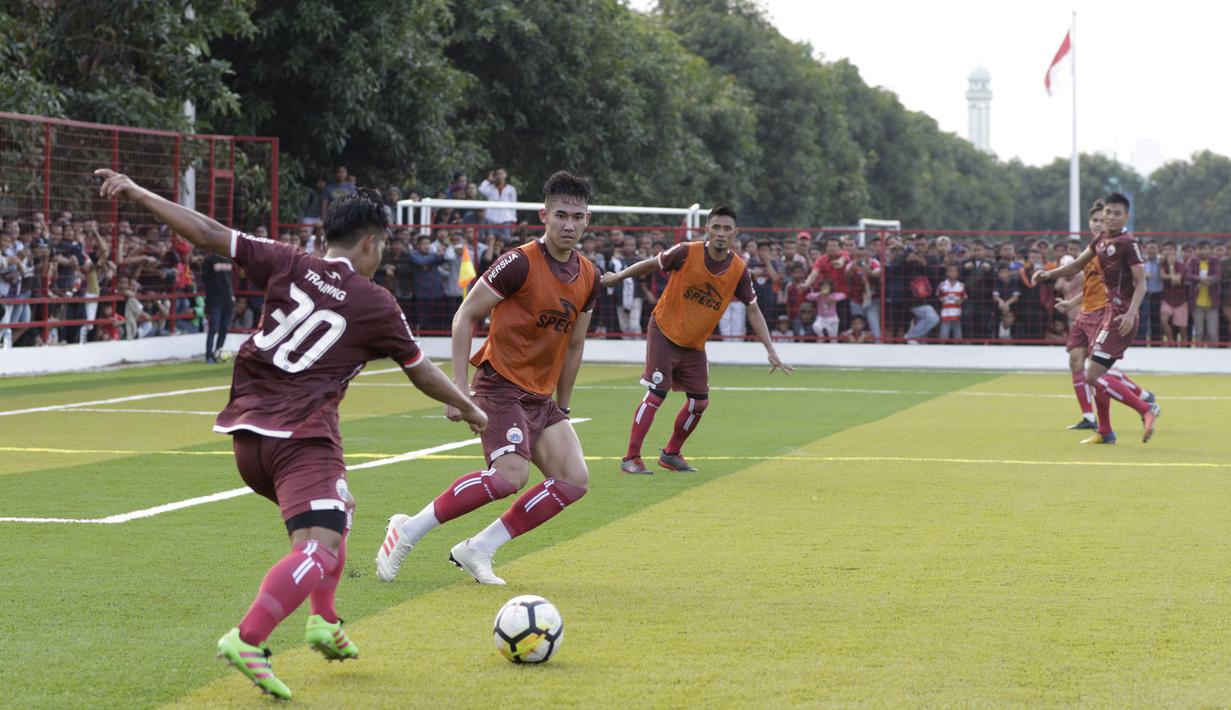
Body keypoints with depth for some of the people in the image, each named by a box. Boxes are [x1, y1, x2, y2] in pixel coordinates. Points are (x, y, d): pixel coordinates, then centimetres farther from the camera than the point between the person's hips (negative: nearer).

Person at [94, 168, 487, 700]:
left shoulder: (287, 266, 9)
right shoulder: (376, 306, 3)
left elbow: (208, 234, 4)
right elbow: (423, 374, 15)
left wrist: (138, 194, 10)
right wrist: (468, 408, 33)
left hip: (247, 435, 7)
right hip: (303, 437, -7)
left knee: (335, 512, 29)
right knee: (321, 549, -17)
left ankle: (324, 621, 24)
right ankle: (247, 640, -38)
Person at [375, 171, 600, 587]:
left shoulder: (589, 278, 6)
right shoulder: (520, 263, -15)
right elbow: (464, 317, -10)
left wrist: (563, 407, 19)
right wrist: (459, 388, -15)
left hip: (541, 396, 8)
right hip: (500, 385, -8)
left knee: (574, 481, -6)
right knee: (511, 476, -26)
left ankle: (476, 550, 0)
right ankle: (408, 531, -11)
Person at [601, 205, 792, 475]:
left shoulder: (739, 269, -9)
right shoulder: (686, 253, -18)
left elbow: (753, 310, -1)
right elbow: (652, 264, -1)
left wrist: (770, 351, -5)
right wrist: (618, 276, 3)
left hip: (695, 344, 5)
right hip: (664, 333, -5)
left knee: (699, 402, 7)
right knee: (656, 394, -15)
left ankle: (671, 454, 28)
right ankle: (631, 458, -12)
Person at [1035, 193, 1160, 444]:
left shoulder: (1128, 243, -12)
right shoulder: (1100, 240, 12)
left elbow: (1141, 283, -15)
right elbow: (1077, 265, 25)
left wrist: (1131, 314, -27)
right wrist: (1048, 274, 13)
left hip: (1122, 316, -9)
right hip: (1109, 311, 9)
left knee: (1093, 376, -14)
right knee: (1097, 374, 13)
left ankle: (1146, 409, -11)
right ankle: (1105, 432, 23)